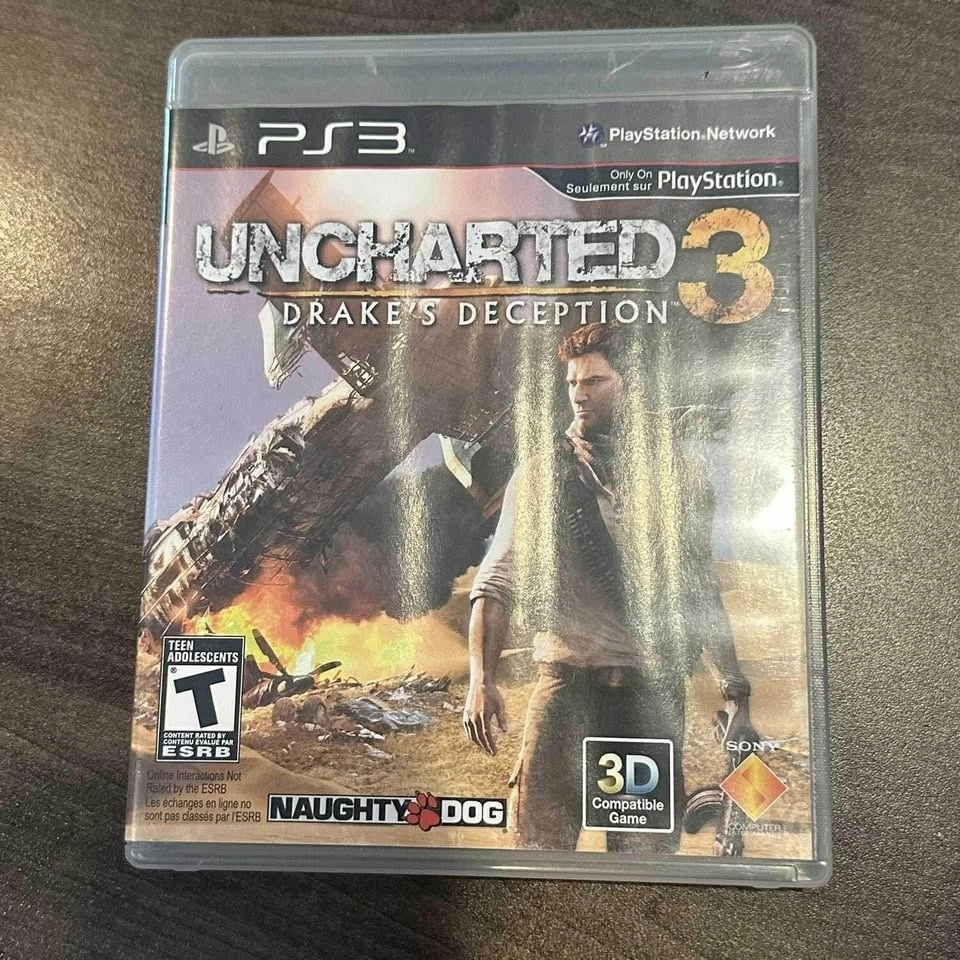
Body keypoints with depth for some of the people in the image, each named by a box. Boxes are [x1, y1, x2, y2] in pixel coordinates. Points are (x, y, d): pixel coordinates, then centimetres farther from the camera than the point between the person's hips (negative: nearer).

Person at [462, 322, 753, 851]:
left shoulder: (680, 475, 10)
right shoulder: (540, 473, 6)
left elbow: (700, 591, 15)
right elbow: (497, 581, 1)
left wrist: (735, 689, 10)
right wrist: (480, 679, -11)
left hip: (654, 683, 2)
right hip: (567, 673, -1)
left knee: (648, 841, 7)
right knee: (540, 822, -11)